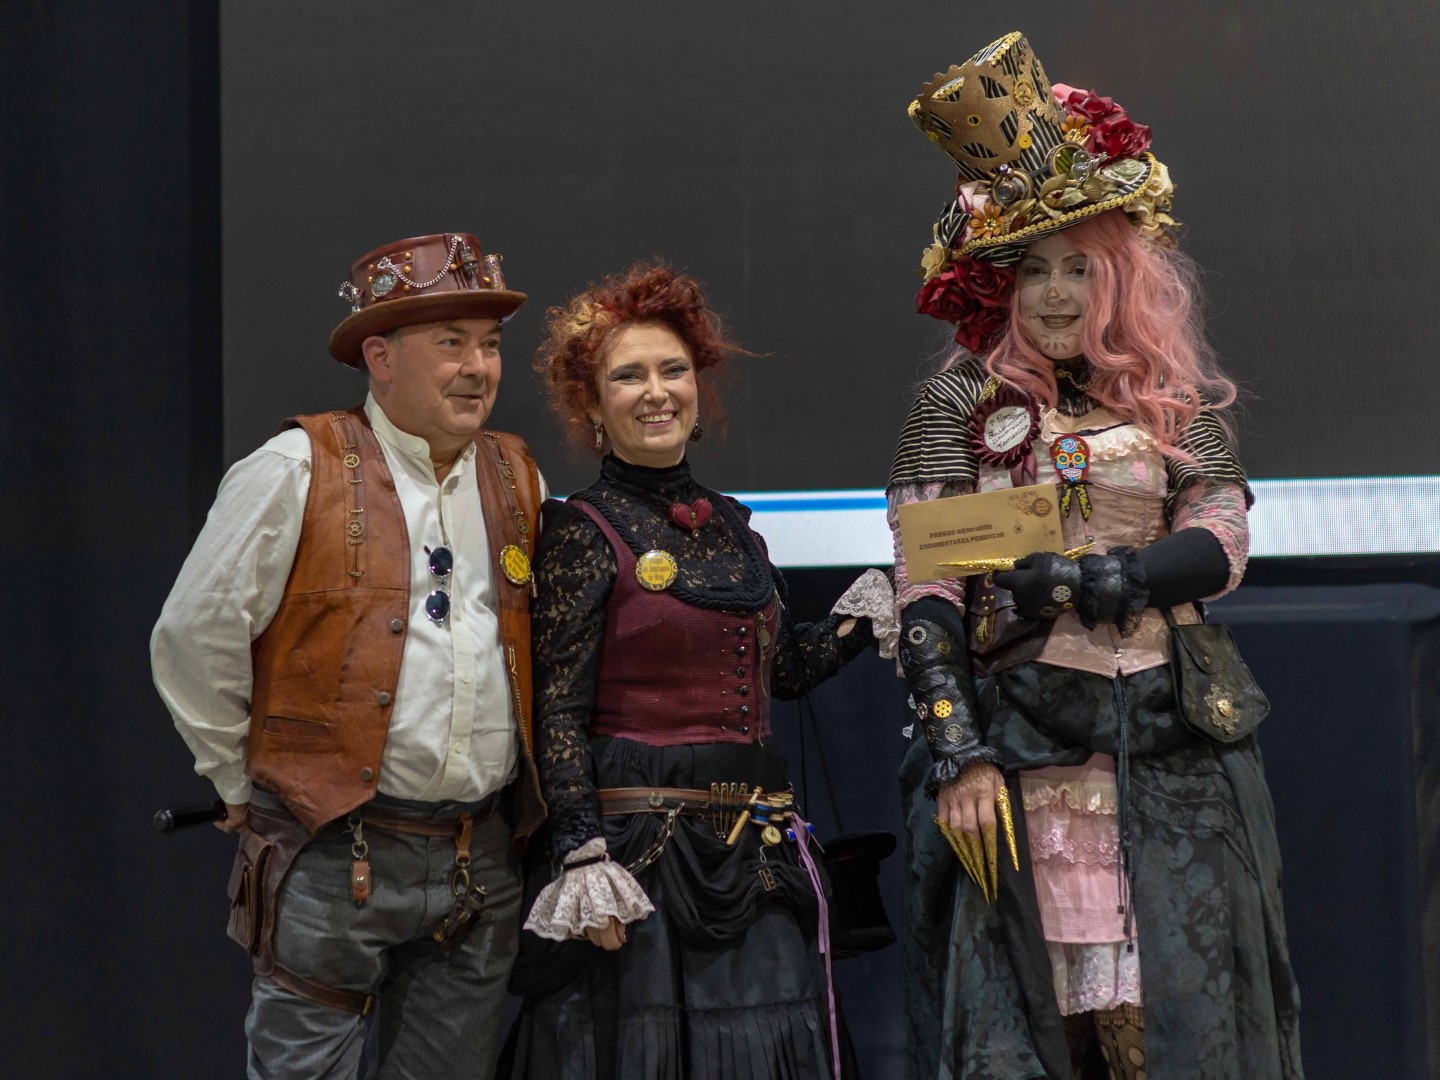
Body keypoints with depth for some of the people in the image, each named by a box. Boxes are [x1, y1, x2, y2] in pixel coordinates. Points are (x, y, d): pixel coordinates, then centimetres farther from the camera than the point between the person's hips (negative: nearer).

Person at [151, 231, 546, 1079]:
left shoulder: (519, 482, 10)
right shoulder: (298, 473, -6)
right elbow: (192, 642, -3)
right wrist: (249, 786, 2)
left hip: (481, 867, 5)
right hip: (335, 853, -5)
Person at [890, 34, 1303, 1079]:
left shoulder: (1179, 401, 9)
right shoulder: (959, 405, 4)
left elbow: (1220, 549, -2)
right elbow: (925, 599, -2)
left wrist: (1075, 578, -15)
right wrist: (958, 755, -12)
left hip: (1170, 747, 2)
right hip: (1018, 746, -1)